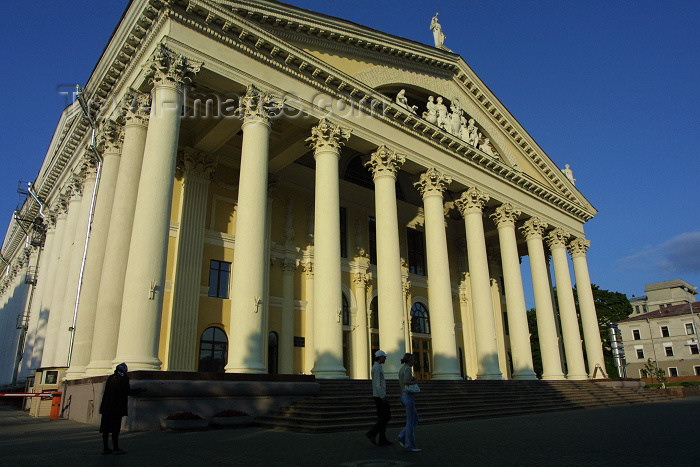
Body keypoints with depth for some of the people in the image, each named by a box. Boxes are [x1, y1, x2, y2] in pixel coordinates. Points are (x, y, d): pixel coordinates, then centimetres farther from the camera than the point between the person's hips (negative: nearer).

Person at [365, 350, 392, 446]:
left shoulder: (376, 367, 17)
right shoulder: (377, 367, -16)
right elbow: (377, 383, -22)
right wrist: (382, 397, -23)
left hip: (378, 396, 10)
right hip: (380, 396, -10)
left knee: (382, 417, 9)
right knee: (386, 416, -7)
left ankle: (382, 440, 9)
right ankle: (372, 433, -8)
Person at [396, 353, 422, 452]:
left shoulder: (401, 369, 16)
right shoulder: (408, 368, -13)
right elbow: (406, 382, -27)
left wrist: (411, 381, 13)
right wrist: (414, 382, -8)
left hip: (404, 397, 10)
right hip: (409, 397, -10)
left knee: (415, 419, 14)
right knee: (410, 422, -3)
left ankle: (402, 437, 8)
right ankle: (410, 445, 2)